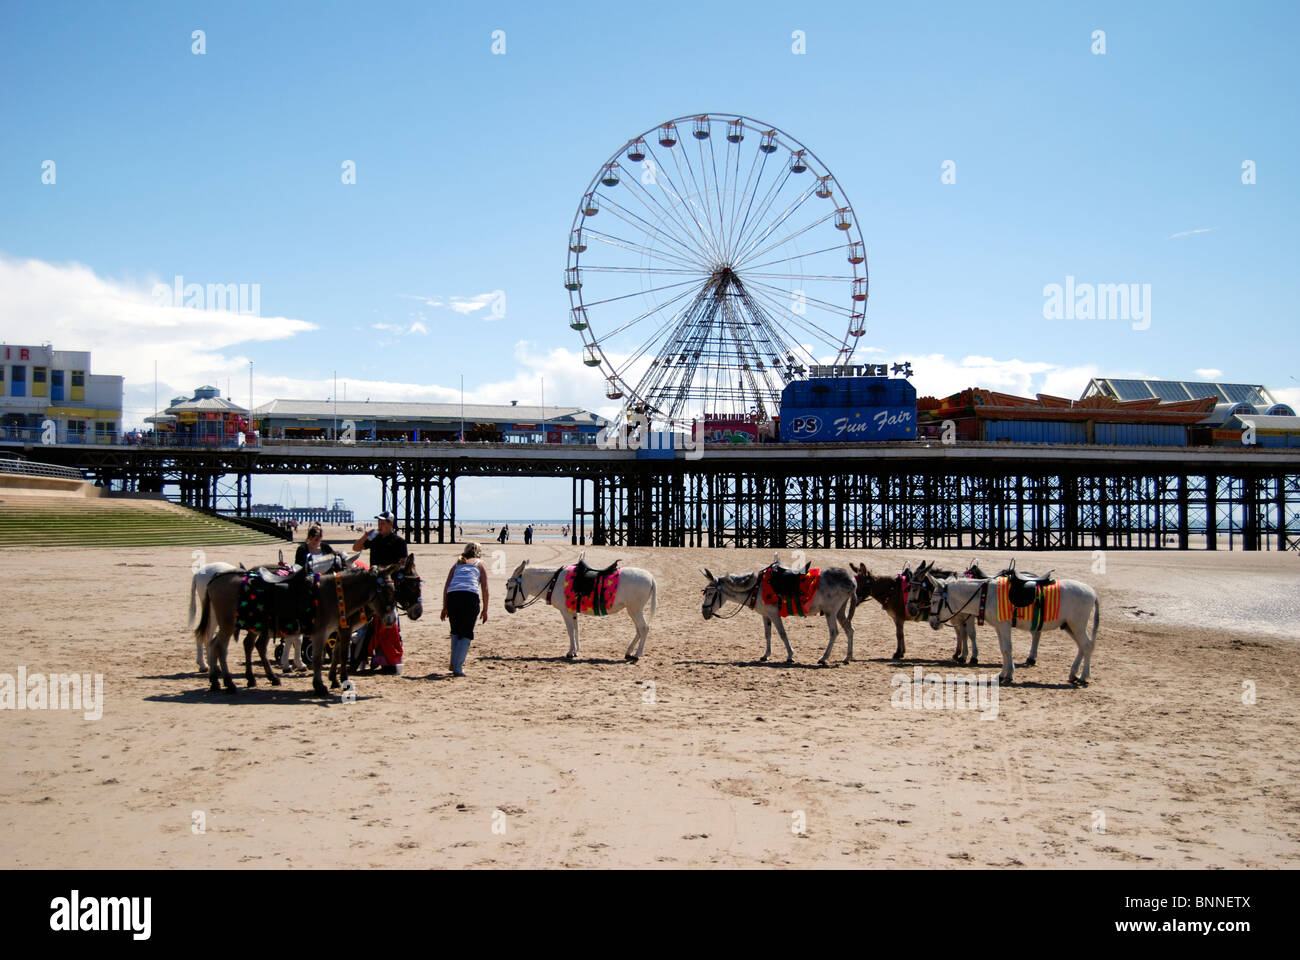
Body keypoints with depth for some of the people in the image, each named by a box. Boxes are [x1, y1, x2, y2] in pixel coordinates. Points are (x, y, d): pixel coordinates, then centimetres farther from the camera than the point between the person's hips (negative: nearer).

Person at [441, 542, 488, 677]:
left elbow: (446, 586, 17)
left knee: (455, 631, 22)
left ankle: (454, 663, 24)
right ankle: (457, 667, -7)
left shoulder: (457, 563, 27)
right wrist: (484, 610, 16)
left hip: (452, 596, 3)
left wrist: (445, 607, 16)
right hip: (471, 596, -3)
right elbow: (485, 589, 13)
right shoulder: (479, 564, 22)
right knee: (466, 634, 4)